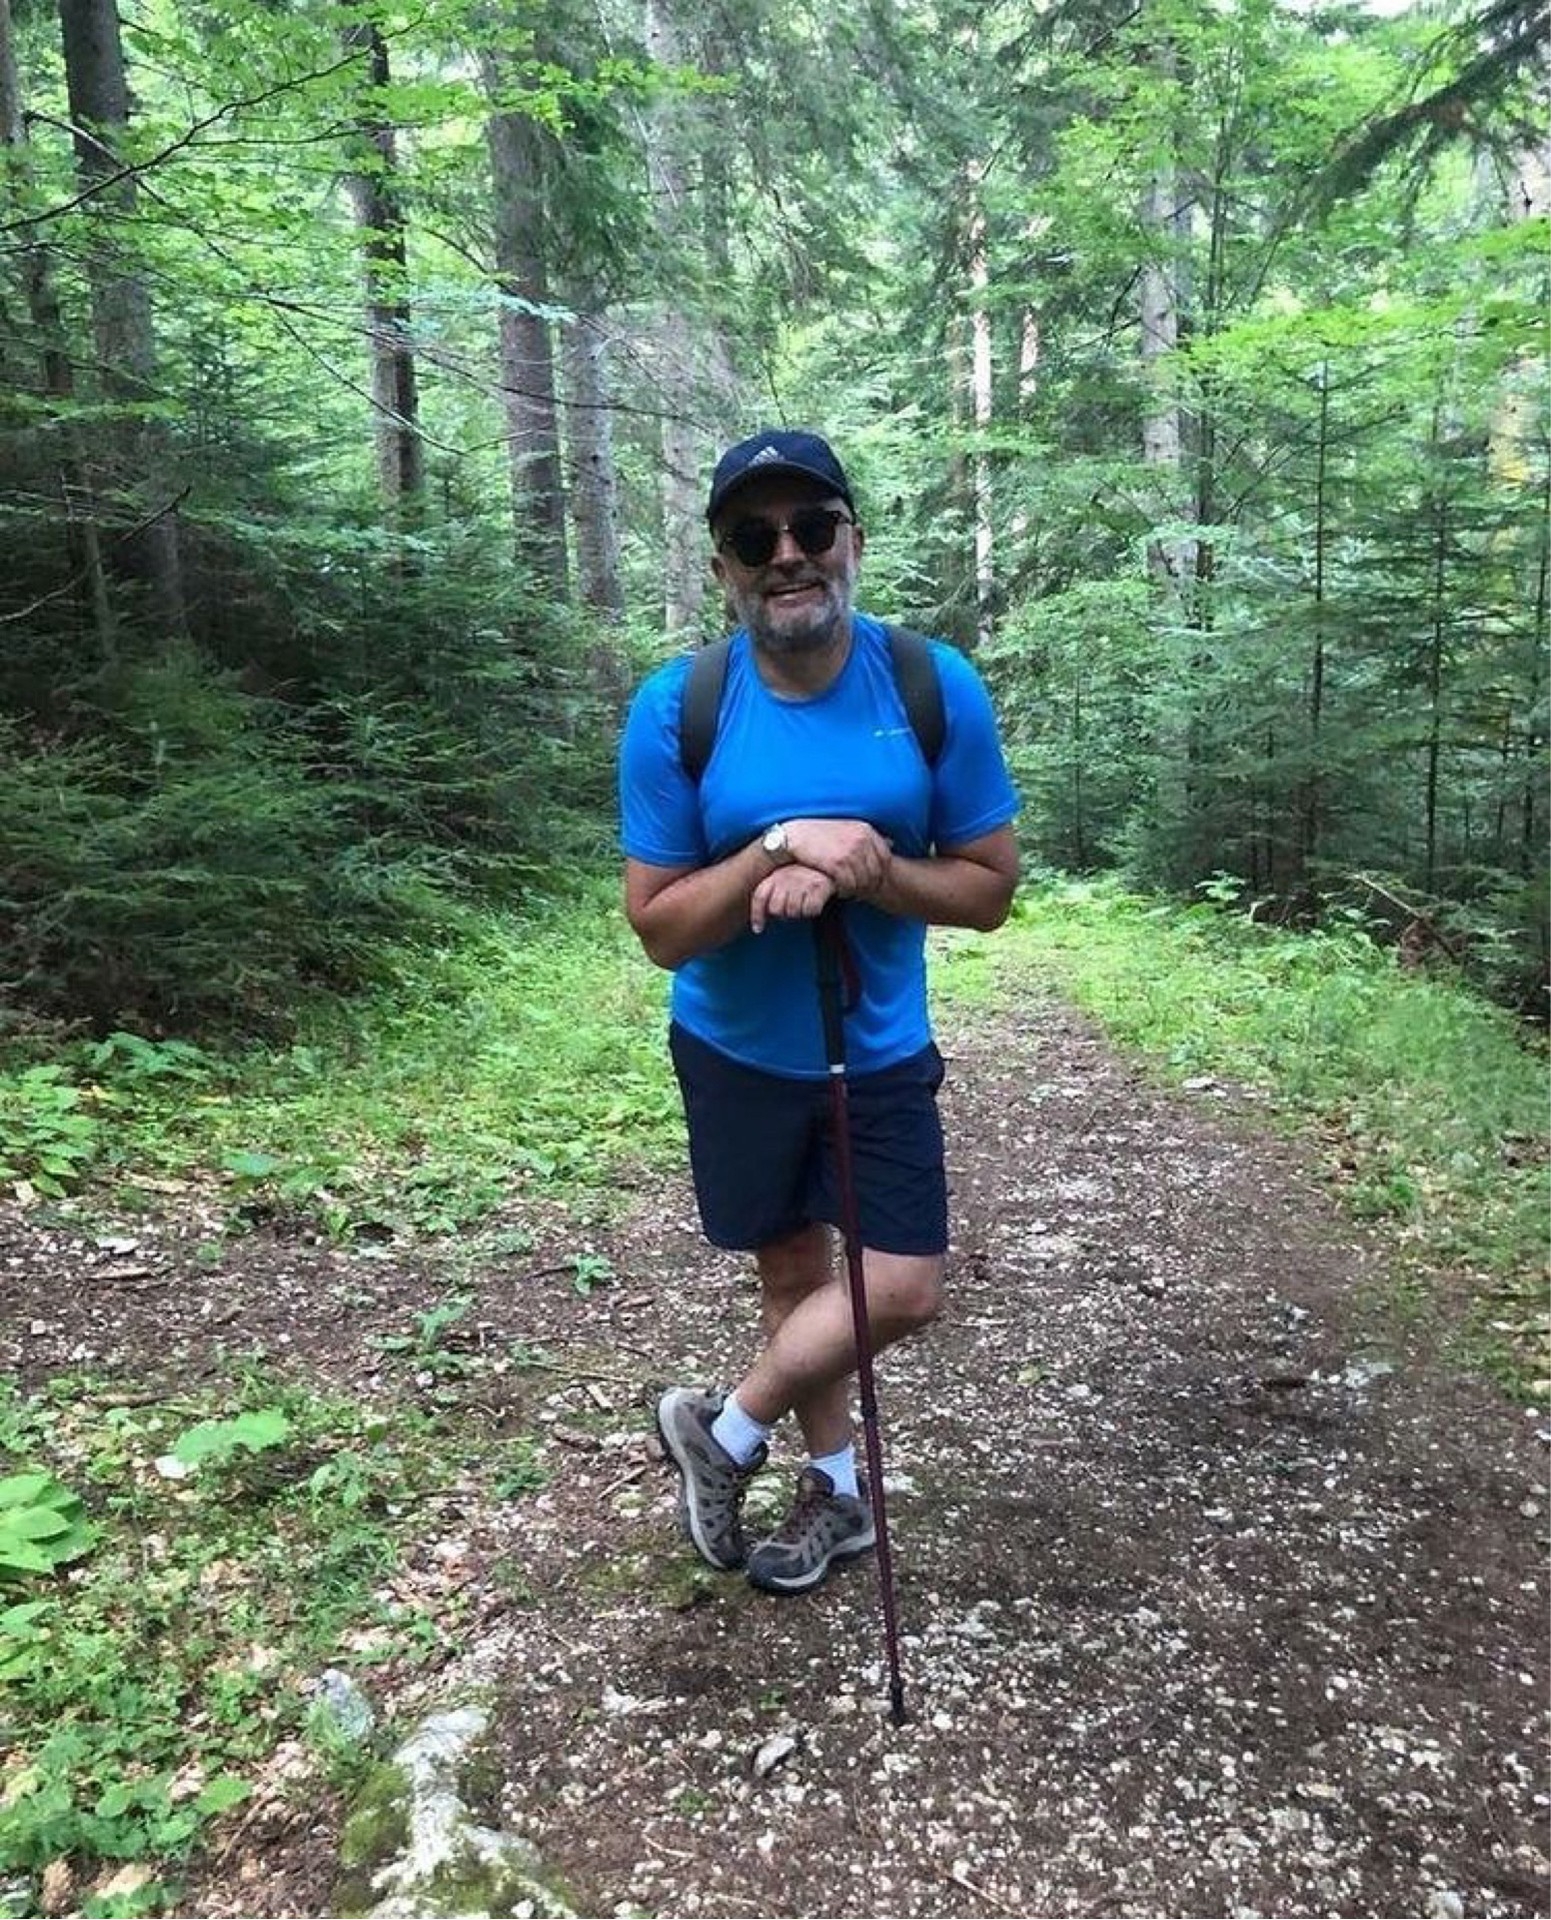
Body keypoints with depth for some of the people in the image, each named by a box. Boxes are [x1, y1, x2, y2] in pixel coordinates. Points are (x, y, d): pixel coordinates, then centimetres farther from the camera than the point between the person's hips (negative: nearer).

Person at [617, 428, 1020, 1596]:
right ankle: (838, 1487, 40)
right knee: (795, 1271, 16)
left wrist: (857, 869, -26)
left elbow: (989, 888, -10)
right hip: (737, 1056, 0)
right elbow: (660, 928, -14)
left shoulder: (936, 686, -13)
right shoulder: (675, 708, -15)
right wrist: (779, 849, -29)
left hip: (882, 1053, 1)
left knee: (905, 1292, -1)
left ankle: (725, 1432, 25)